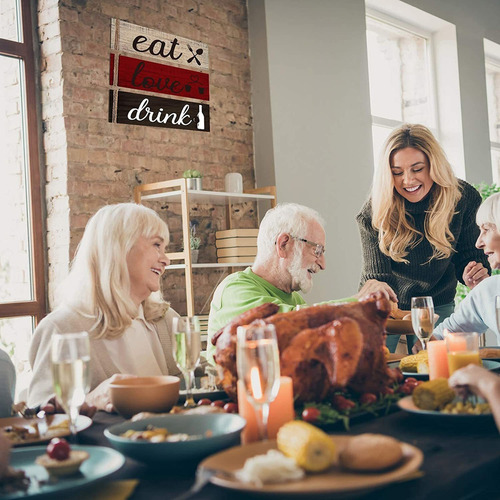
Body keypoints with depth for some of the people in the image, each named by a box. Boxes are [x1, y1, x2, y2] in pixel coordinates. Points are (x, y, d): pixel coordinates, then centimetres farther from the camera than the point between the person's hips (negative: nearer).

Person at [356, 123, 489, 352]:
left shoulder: (463, 198, -16)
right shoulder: (375, 213, -22)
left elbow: (469, 252, -4)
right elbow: (377, 274, -25)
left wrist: (473, 274, -26)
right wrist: (376, 289, -48)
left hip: (437, 306, 2)